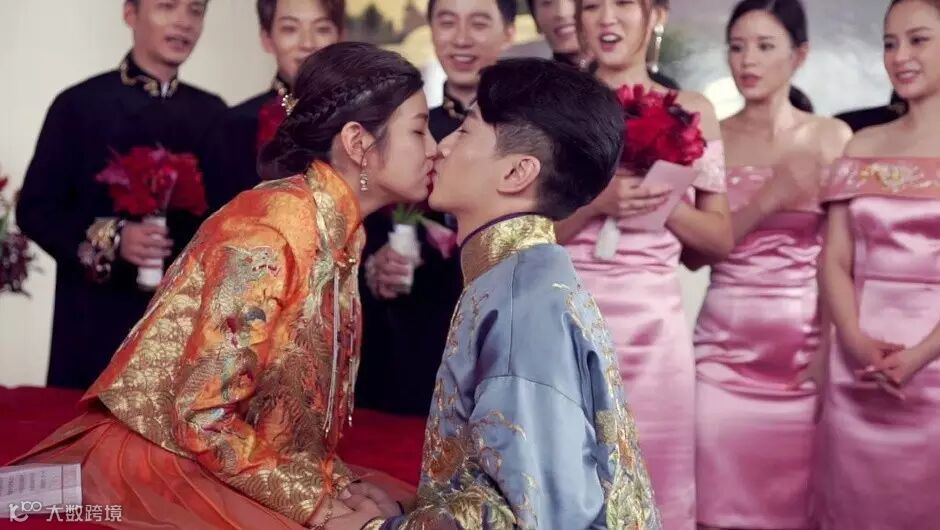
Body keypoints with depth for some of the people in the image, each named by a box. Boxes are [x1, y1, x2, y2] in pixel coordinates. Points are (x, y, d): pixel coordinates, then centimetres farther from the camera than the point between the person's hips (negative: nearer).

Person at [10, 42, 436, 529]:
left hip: (230, 455, 8)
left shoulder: (339, 228, 2)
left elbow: (305, 391, 9)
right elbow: (202, 416, -23)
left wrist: (338, 483, -4)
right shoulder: (270, 235, -24)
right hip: (158, 455, -8)